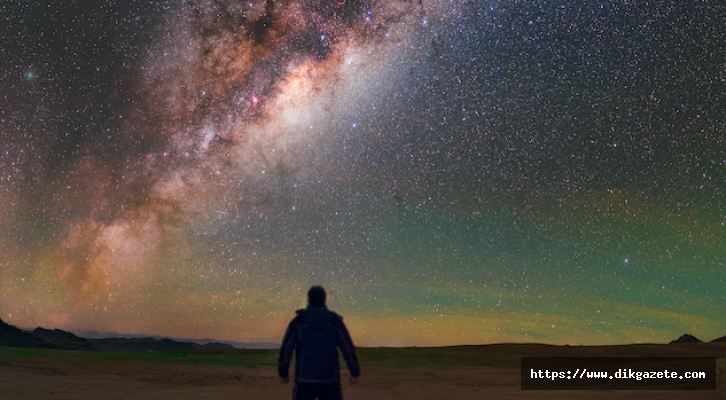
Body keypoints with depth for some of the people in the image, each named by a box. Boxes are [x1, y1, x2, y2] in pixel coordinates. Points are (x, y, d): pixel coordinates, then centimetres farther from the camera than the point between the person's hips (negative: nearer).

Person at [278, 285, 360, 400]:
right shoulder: (335, 321, -2)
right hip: (329, 379, 0)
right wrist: (355, 372, 4)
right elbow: (348, 348, -6)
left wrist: (282, 373, 7)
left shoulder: (297, 321, -3)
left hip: (305, 379, 0)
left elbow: (285, 348, -5)